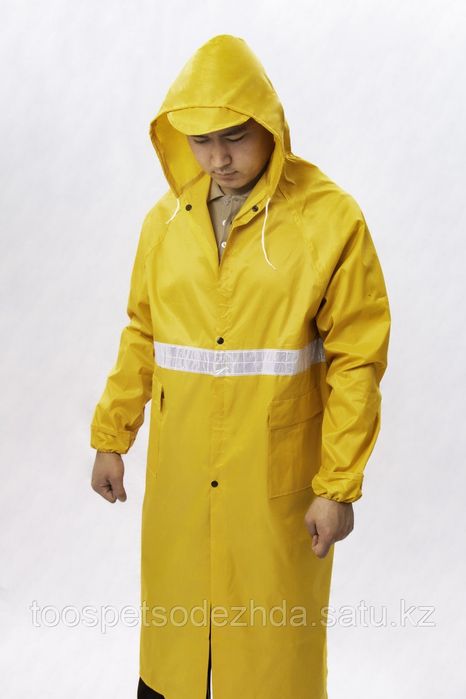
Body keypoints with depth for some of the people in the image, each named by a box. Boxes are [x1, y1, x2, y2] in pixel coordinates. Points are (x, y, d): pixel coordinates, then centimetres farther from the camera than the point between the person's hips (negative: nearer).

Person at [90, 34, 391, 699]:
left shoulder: (331, 218, -9)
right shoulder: (166, 218, 3)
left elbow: (357, 360, -9)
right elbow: (141, 336, 11)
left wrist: (339, 487, -10)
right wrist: (111, 439, 11)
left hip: (275, 476, -3)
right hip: (178, 471, 4)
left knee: (273, 640, 11)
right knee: (173, 613, 17)